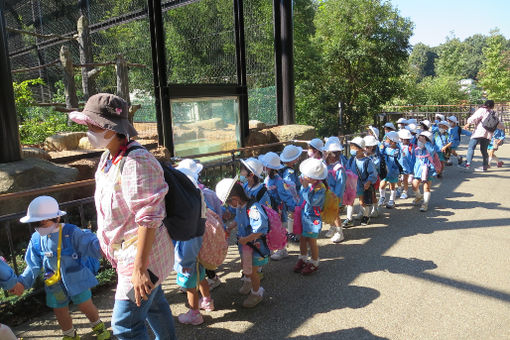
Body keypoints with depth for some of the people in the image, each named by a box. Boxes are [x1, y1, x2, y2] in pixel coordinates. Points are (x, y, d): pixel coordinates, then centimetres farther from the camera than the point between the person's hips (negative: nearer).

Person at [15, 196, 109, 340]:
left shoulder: (71, 232, -17)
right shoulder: (36, 239, -3)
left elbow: (91, 244, -22)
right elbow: (34, 266, 3)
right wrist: (22, 282, -8)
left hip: (76, 279, -4)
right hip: (54, 284, 4)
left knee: (86, 306, 4)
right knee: (60, 312, 16)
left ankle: (97, 326, 36)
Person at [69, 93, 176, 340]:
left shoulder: (135, 162, -27)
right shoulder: (108, 157, 4)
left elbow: (149, 219, -29)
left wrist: (139, 268, -27)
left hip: (141, 252, -9)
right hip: (125, 250, 9)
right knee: (153, 303, 26)